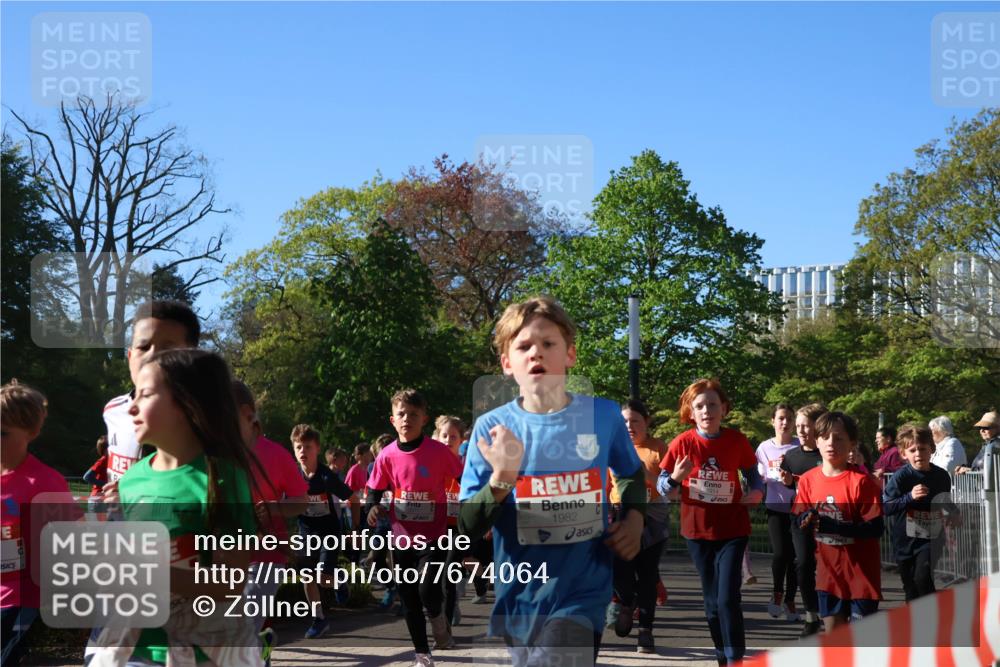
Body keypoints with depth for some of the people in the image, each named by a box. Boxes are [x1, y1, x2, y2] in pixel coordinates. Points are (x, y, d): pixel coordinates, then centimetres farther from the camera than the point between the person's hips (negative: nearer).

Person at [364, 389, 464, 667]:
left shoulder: (439, 451, -12)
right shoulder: (387, 456, -4)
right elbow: (375, 490, 6)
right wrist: (372, 507, -14)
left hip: (433, 536, -3)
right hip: (402, 537, 4)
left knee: (428, 592, -18)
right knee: (409, 599, 10)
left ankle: (441, 626, 16)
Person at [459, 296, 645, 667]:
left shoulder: (605, 416, -4)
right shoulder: (492, 428, -7)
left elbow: (633, 474, 18)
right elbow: (468, 528, -7)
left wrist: (634, 519, 0)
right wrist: (502, 478, -22)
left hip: (581, 596, -1)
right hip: (518, 601, 2)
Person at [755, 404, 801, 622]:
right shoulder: (765, 448, 3)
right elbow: (760, 479, 10)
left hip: (797, 507, 0)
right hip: (775, 507, 0)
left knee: (794, 555, 4)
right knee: (780, 552, -14)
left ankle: (790, 602, 18)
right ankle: (777, 593, 10)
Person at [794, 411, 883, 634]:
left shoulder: (861, 481, -15)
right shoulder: (808, 480, 0)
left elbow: (875, 528, -19)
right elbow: (799, 521, 6)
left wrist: (832, 526, -28)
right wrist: (808, 519, -19)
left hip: (861, 570, -4)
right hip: (828, 568, 4)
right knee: (833, 629, 10)